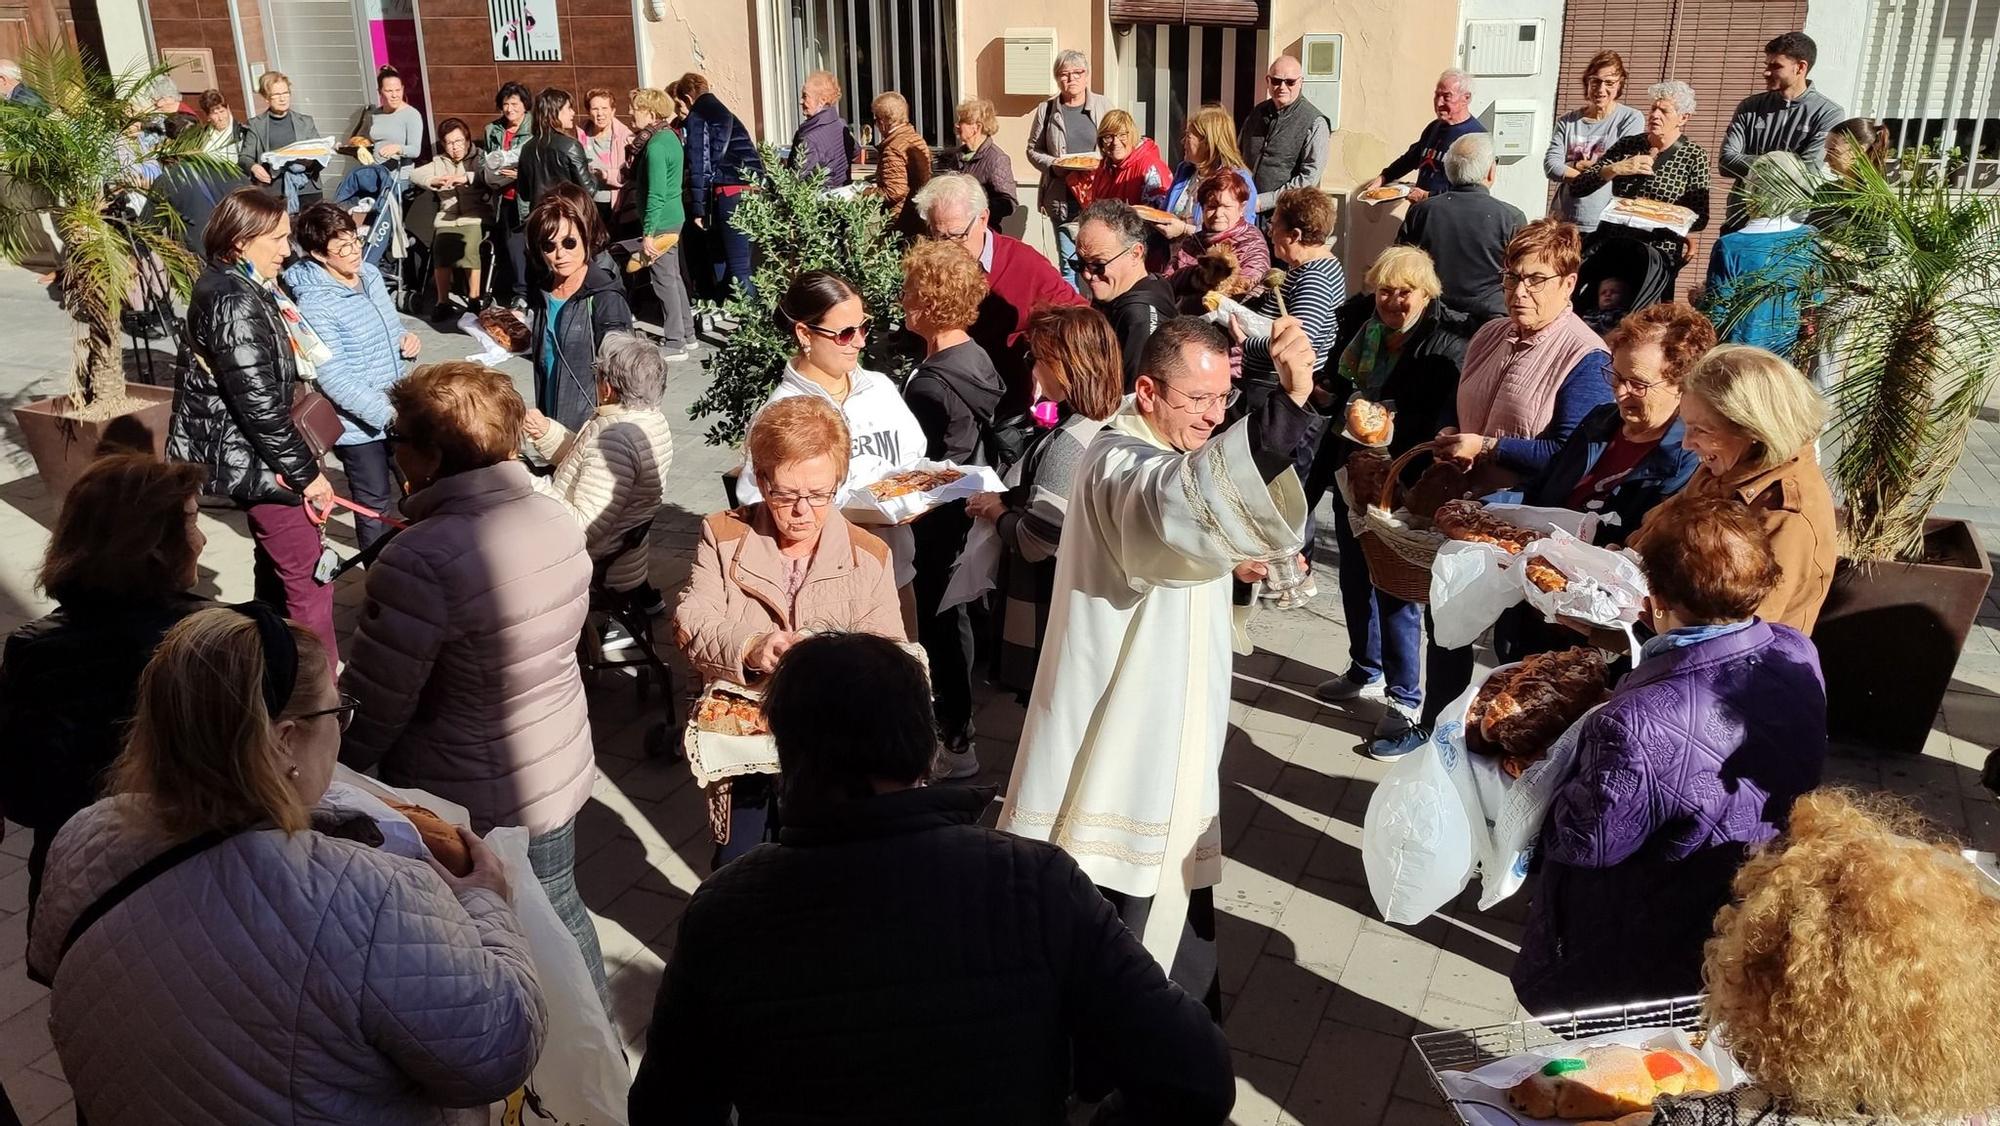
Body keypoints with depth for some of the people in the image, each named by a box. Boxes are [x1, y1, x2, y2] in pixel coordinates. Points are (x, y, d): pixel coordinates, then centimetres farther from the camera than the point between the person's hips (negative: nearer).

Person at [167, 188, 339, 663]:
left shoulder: (227, 285, 10)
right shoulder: (236, 303, -23)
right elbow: (258, 404, -25)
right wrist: (306, 473, -18)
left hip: (245, 448, 11)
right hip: (248, 453, -11)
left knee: (278, 562, 23)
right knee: (308, 575, -5)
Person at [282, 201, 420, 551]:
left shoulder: (369, 273, 2)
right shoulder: (313, 303, -21)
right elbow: (335, 379, -25)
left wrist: (406, 337, -4)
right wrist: (388, 415, -29)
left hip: (398, 408, 8)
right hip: (360, 424, -7)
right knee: (375, 505, 8)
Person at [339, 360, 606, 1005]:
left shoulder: (421, 562, -28)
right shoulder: (559, 521, -5)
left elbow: (370, 708, -21)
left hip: (461, 806, -7)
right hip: (560, 776, 7)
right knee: (560, 916, 24)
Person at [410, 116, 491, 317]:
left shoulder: (478, 159, 10)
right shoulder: (439, 162, 21)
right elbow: (415, 174, 8)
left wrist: (465, 178, -28)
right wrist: (435, 181, -13)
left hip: (475, 217, -3)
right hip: (447, 218, 3)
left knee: (470, 246, -32)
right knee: (440, 247, -26)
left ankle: (474, 299, -19)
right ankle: (443, 302, -17)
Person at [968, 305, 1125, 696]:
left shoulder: (1069, 441, -25)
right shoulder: (1105, 425, 4)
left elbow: (1036, 541, -25)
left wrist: (998, 512, -7)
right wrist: (1010, 498, -1)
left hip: (1050, 617, -9)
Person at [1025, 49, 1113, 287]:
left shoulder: (1103, 105, 7)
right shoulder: (1046, 110, 7)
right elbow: (1033, 150, 13)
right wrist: (1053, 165, -6)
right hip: (1063, 200, 0)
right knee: (1068, 265, -1)